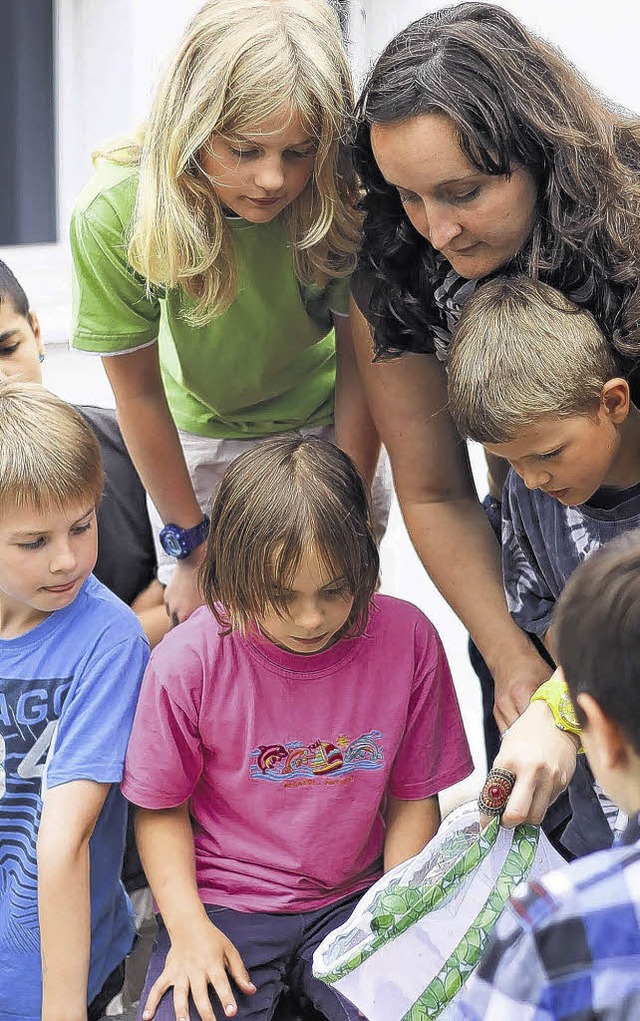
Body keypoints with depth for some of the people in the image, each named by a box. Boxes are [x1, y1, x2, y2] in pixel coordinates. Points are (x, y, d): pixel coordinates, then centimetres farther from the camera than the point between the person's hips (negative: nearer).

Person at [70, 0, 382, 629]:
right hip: (200, 433, 0)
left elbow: (360, 369, -17)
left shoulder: (344, 205, -30)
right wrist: (190, 544, -9)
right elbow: (138, 392, -17)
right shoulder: (113, 216, -31)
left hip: (325, 427, 0)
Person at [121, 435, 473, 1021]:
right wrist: (188, 927, -11)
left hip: (352, 901, 1)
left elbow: (412, 797, 2)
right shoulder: (187, 661, -14)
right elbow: (162, 806, -2)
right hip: (222, 904, -1)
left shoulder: (407, 639, -9)